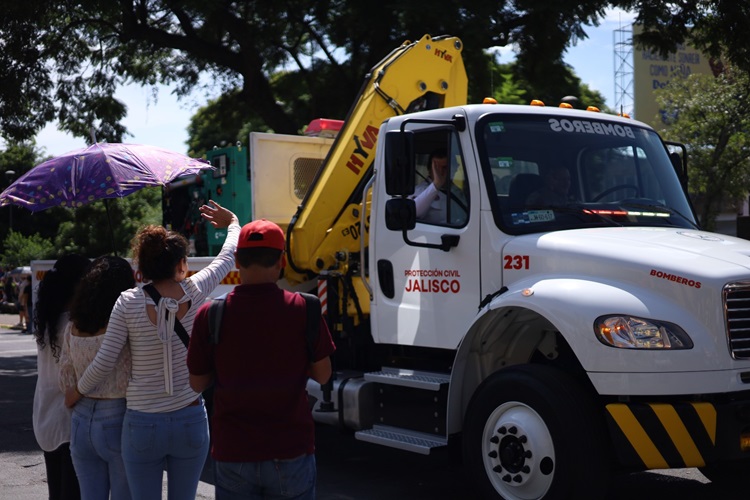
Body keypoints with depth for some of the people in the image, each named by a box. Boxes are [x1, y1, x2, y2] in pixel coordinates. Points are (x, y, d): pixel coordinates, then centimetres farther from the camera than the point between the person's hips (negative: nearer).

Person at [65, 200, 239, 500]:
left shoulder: (128, 302, -10)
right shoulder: (195, 292, -7)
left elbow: (104, 363, -7)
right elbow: (227, 257, 12)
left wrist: (77, 392, 12)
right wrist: (233, 223, 32)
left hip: (142, 425, -1)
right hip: (191, 421, 1)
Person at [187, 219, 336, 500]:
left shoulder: (210, 315, -8)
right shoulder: (303, 310, -10)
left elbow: (197, 383, 2)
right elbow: (322, 375, 0)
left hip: (233, 455, 1)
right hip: (291, 452, 0)